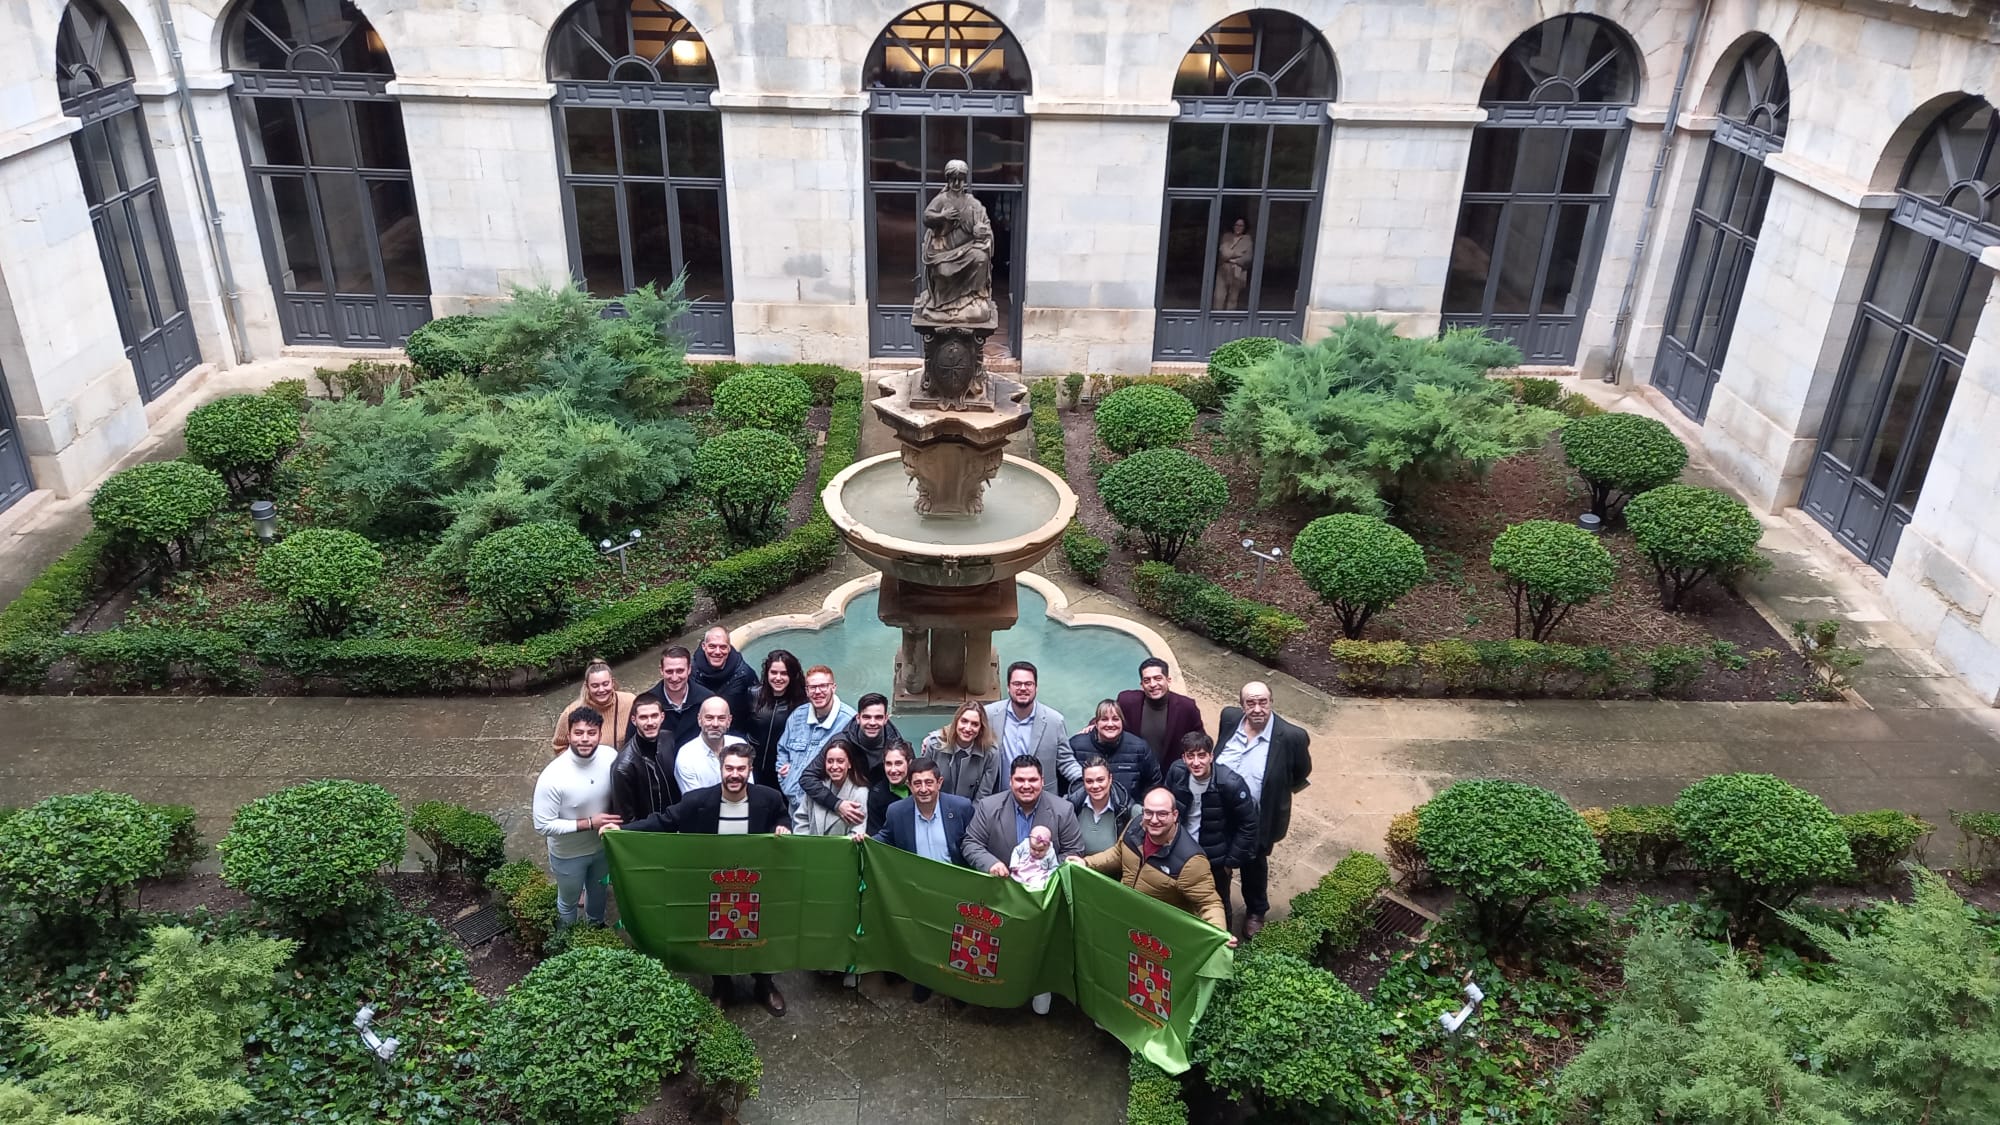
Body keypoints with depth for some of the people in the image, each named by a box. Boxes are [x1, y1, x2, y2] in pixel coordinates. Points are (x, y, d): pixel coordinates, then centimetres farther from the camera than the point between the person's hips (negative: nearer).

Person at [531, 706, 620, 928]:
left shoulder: (610, 758, -19)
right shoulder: (552, 776, -33)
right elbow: (543, 825, -27)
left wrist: (613, 822, -16)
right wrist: (589, 823, -29)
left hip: (602, 845, 4)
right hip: (568, 855, -4)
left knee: (599, 891, 30)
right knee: (569, 901, 23)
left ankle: (596, 926, 59)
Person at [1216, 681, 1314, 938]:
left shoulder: (1291, 736, -26)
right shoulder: (1229, 718, -14)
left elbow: (1301, 773, -6)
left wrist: (1276, 792, 2)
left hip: (1258, 820, -3)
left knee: (1254, 866, 24)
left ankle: (1256, 912, 51)